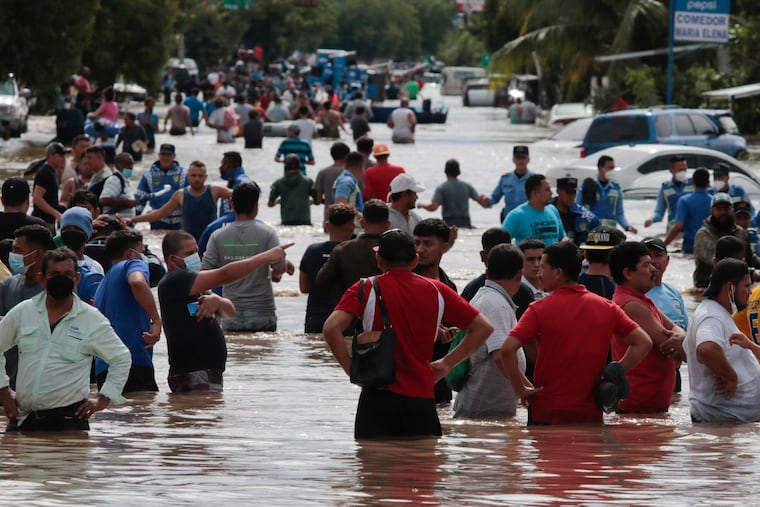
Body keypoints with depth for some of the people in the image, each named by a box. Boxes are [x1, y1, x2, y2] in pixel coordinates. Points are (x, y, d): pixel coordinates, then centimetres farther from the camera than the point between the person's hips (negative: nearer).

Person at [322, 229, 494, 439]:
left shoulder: (366, 289, 0)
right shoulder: (436, 291, 7)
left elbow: (331, 328, -15)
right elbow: (483, 327, 10)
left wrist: (352, 370, -5)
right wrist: (446, 363, 10)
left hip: (379, 397, -2)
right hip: (422, 398, 2)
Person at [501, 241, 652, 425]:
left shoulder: (540, 309, -7)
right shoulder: (606, 308, 4)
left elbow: (508, 349, -17)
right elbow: (643, 343, 5)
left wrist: (520, 389, -6)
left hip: (547, 415, -3)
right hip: (590, 415, 3)